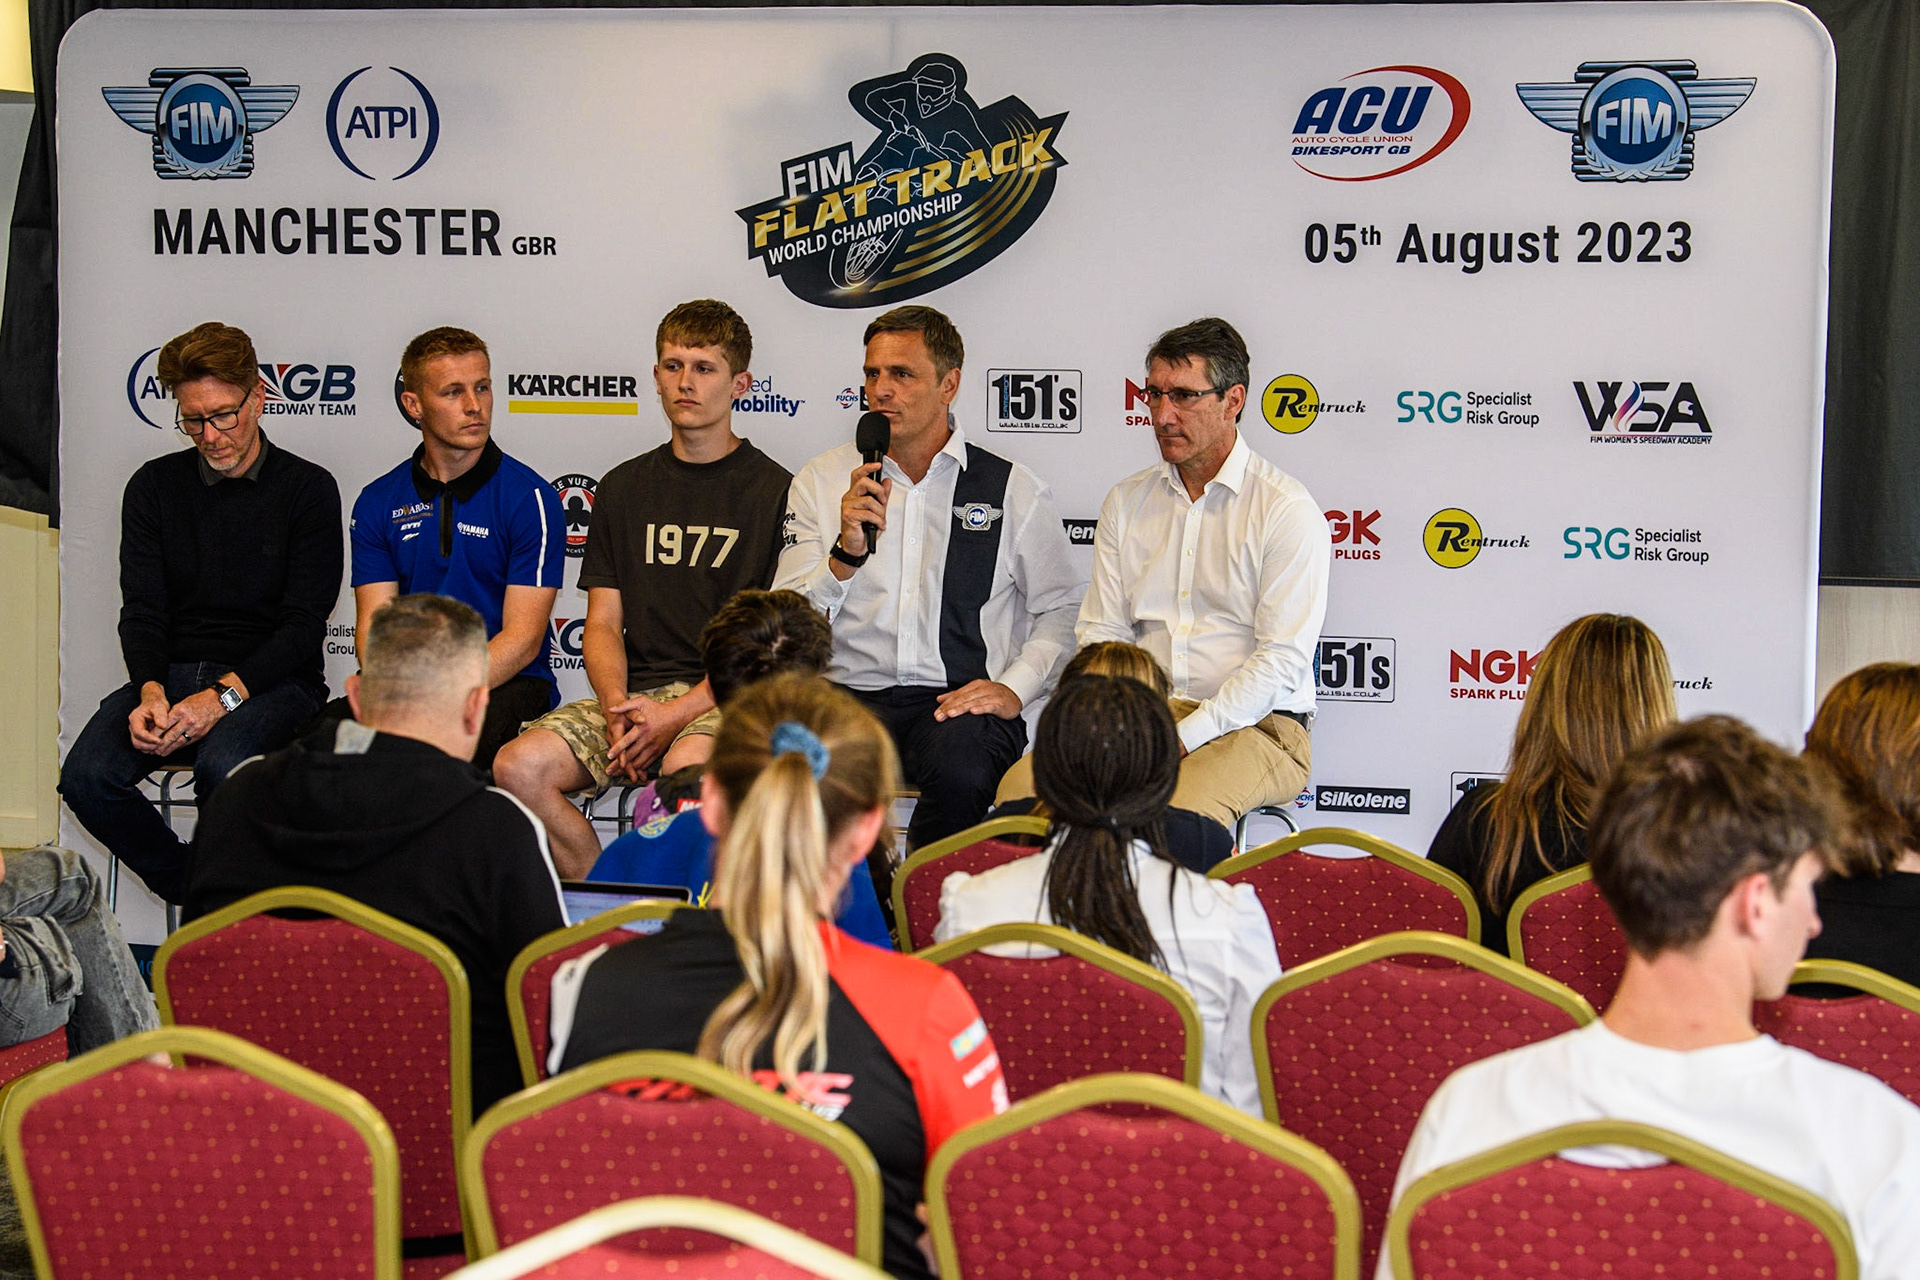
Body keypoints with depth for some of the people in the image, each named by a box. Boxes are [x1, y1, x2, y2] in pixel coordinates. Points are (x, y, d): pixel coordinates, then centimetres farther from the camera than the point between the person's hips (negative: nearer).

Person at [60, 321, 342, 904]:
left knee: (221, 764, -36)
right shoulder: (154, 487, 12)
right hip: (171, 674, 4)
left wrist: (224, 695, -20)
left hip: (270, 679, -3)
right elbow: (142, 610, 6)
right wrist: (151, 692, -16)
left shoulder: (308, 489, 1)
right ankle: (194, 894, -3)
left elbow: (304, 624, -6)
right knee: (87, 775, -25)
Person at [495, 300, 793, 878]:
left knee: (686, 767, -39)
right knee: (518, 765, -22)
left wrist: (675, 714, -16)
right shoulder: (624, 487, 18)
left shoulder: (774, 490, 2)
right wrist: (616, 706, -8)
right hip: (636, 690, 5)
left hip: (729, 696, -5)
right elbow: (603, 623, 14)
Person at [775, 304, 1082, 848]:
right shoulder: (822, 481, 12)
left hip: (962, 702, -1)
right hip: (852, 695, 1)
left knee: (961, 766, -36)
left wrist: (1014, 687, -6)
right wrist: (846, 555, -13)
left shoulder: (1013, 490, 9)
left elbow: (1062, 610, 10)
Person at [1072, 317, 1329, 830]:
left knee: (1178, 812, -37)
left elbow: (1283, 660, -10)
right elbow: (1100, 633, 13)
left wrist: (1182, 739, -18)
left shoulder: (1287, 509, -3)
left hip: (1253, 726, -5)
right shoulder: (1126, 501, 14)